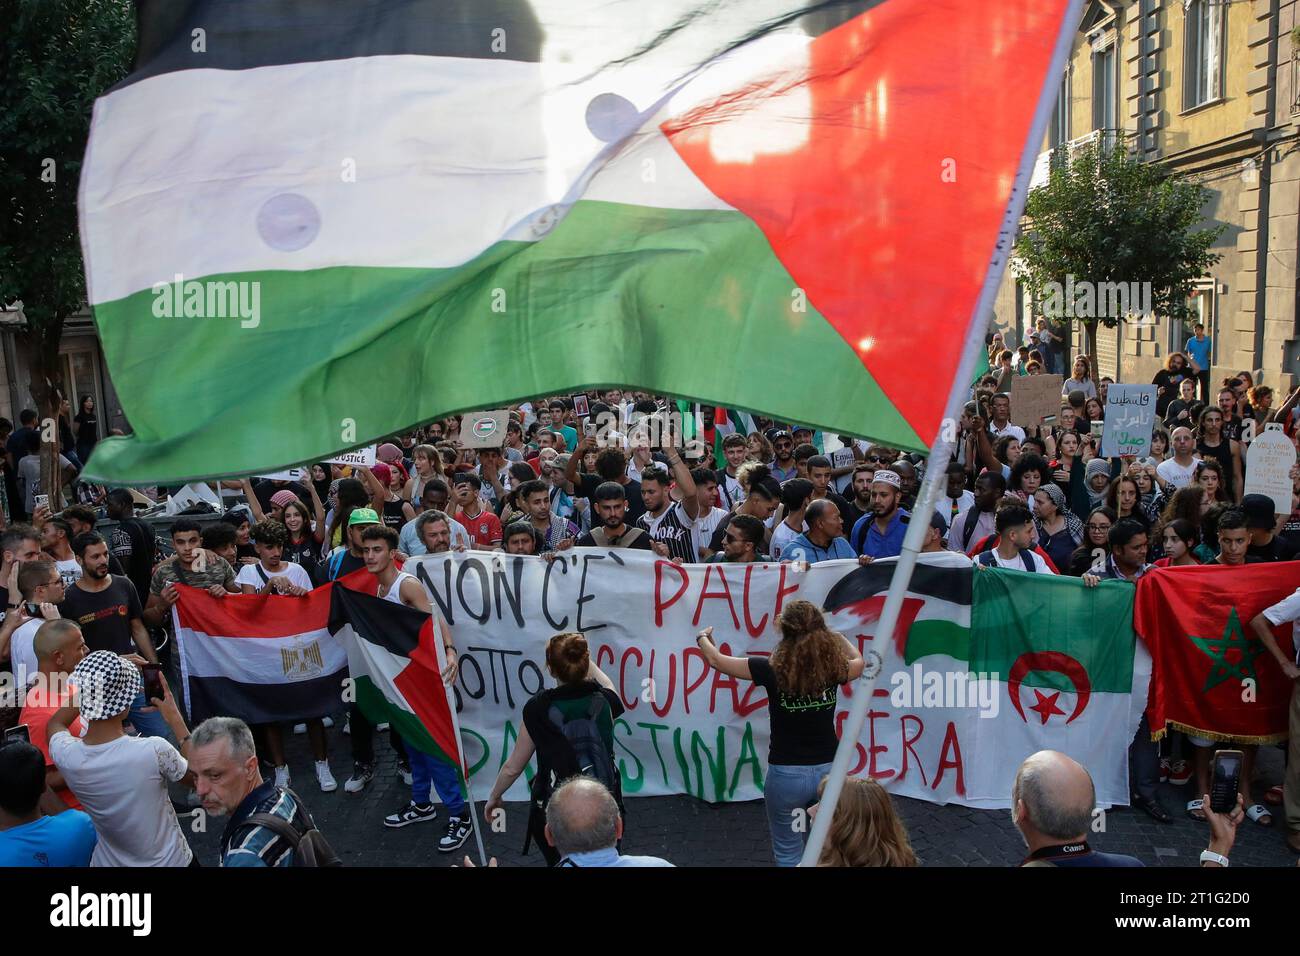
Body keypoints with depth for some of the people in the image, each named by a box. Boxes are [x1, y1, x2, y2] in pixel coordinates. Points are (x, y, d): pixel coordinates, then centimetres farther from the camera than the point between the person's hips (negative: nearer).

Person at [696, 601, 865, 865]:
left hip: (787, 774, -2)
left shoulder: (773, 670, -17)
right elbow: (858, 661, 18)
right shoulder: (833, 668, -8)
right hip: (828, 771, 2)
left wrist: (703, 638, 18)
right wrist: (834, 634, 32)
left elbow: (716, 660, -3)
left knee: (788, 854, 15)